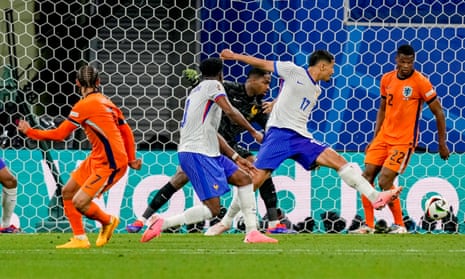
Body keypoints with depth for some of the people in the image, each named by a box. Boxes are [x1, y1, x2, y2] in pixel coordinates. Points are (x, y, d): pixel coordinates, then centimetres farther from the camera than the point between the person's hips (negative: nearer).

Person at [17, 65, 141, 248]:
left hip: (110, 164, -9)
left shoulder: (85, 105, -15)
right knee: (68, 192, 9)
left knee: (80, 203, -14)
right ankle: (80, 239, 15)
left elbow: (59, 134, -12)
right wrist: (131, 159, 24)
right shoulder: (106, 102, 11)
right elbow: (127, 132, 16)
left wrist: (30, 132, -1)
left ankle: (108, 221, 13)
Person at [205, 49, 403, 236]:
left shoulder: (316, 90, 18)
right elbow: (263, 64, 6)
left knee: (339, 161, -10)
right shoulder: (294, 71, 0)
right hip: (279, 133, -6)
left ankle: (375, 197, -14)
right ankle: (226, 221, 1)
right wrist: (235, 56, 8)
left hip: (301, 138, 6)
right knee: (256, 178, -13)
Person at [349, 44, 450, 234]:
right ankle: (368, 225, 8)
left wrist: (442, 144, -5)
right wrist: (375, 138, 13)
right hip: (384, 136, 6)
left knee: (384, 181, -16)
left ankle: (400, 225, -1)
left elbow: (438, 113, -7)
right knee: (367, 177, -1)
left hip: (404, 140, -6)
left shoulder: (420, 82, -13)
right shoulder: (387, 79, 5)